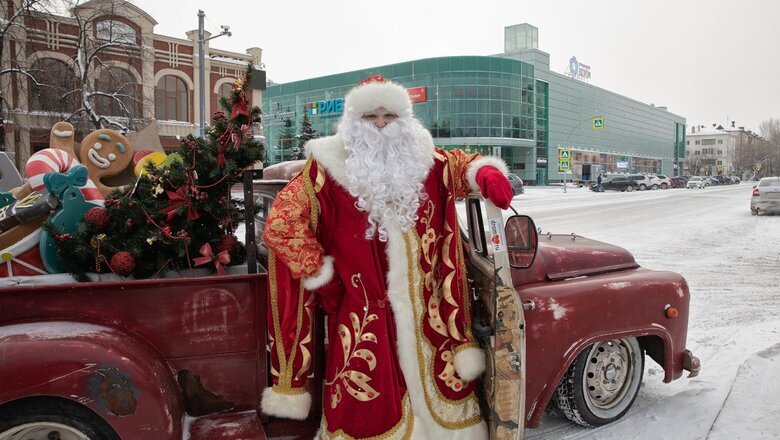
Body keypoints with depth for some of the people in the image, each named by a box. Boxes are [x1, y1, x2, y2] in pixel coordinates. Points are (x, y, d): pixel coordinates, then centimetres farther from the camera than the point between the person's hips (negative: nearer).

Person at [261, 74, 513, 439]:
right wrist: (323, 278, -9)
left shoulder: (424, 160, 4)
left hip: (426, 312, 4)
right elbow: (280, 226, -11)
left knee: (437, 394, 18)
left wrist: (487, 174, -3)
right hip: (364, 313, -4)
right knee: (367, 409, 6)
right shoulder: (328, 168, -9)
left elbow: (463, 165, 21)